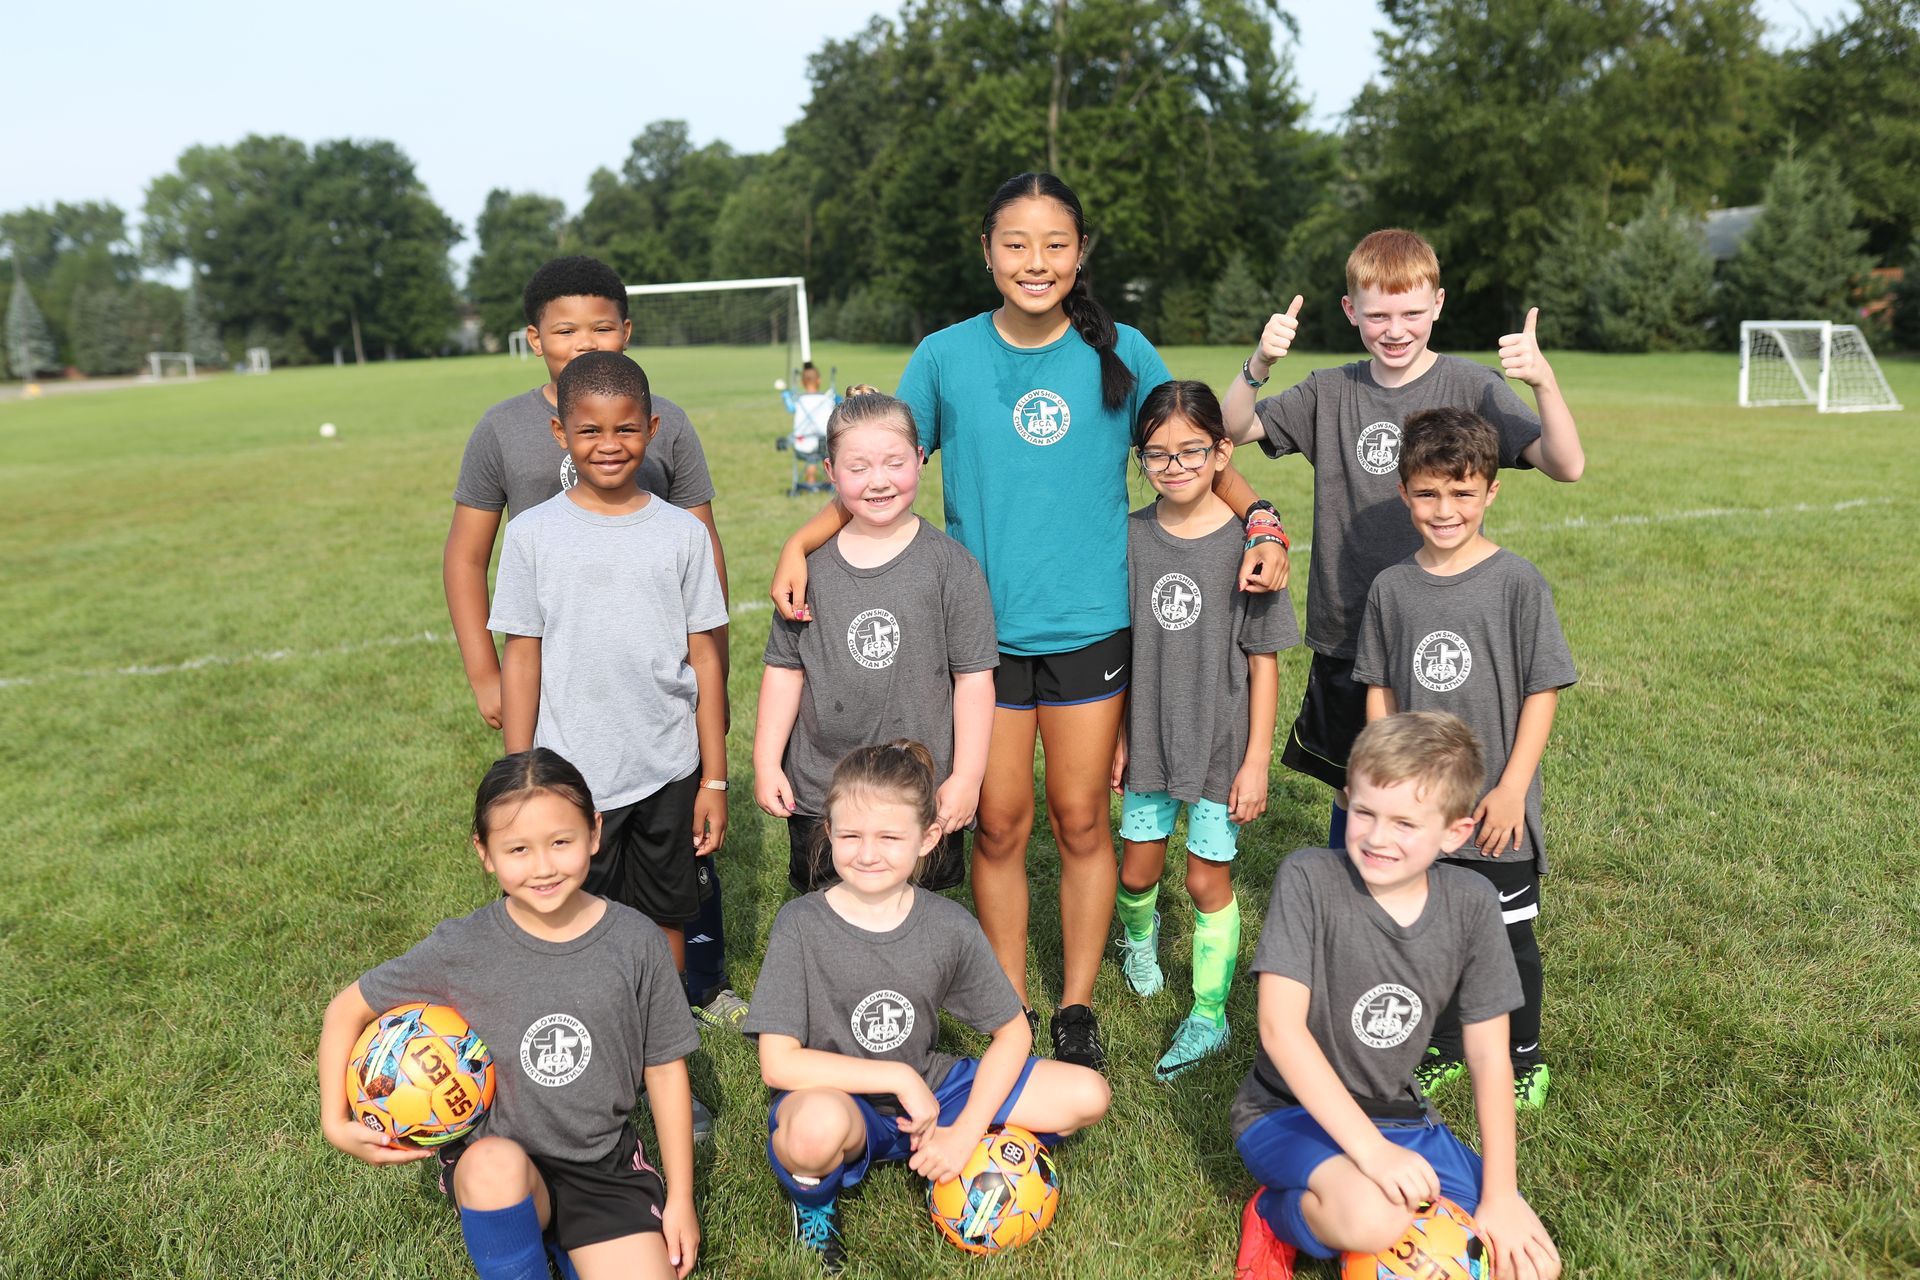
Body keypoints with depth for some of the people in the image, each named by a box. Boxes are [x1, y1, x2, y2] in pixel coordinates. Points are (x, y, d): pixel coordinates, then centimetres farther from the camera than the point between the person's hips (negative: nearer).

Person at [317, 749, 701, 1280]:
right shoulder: (461, 949, -14)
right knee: (497, 1163, -35)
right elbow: (347, 1010, 1)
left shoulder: (636, 941, -12)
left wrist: (680, 1198, 2)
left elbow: (665, 1068, -2)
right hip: (492, 1159, -1)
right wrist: (335, 1122, -9)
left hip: (604, 1165, 2)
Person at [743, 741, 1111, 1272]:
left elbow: (1013, 1032, -1)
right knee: (818, 1125, -41)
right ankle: (813, 1197, -3)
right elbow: (778, 1063, -21)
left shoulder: (950, 926, -10)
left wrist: (964, 1136, -12)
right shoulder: (801, 925, -18)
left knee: (1087, 1095, -10)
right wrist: (898, 1078, -22)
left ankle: (952, 1160, 13)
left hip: (926, 1089, 4)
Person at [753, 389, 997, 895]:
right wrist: (766, 764, 3)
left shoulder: (951, 564, -6)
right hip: (817, 794, 2)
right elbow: (785, 668, 6)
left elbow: (974, 677, -5)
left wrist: (967, 777, -7)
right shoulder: (811, 564, 1)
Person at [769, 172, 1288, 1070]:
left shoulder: (1123, 354, 0)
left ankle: (1077, 1007, 28)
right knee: (999, 826, 9)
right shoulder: (946, 357, -1)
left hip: (1089, 625, 0)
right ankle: (1010, 1012, 27)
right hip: (982, 627, 0)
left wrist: (1262, 518, -9)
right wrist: (800, 542, -11)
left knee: (1081, 823, 9)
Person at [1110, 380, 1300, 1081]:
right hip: (1149, 734, 3)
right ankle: (1140, 934, 48)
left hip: (1221, 741, -3)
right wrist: (1119, 736, 7)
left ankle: (1209, 1015, 24)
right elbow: (1124, 647, 5)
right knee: (1137, 871, 14)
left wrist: (1257, 761, -9)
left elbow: (1264, 661, -8)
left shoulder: (1245, 541, -12)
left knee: (1208, 879, 7)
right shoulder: (1132, 535, -3)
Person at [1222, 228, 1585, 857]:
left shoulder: (1471, 387, -6)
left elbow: (1566, 466, -16)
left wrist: (1544, 381, -34)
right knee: (1353, 790, 17)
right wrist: (1258, 364, -19)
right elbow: (1234, 428, 0)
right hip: (1345, 635, 3)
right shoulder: (1330, 392, 3)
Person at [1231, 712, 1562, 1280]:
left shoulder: (1471, 903, -8)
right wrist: (1369, 1149, -30)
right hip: (1292, 1109, -5)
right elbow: (1280, 1027, -26)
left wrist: (1501, 1195, -6)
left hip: (1398, 1114, 5)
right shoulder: (1309, 878, -21)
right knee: (1374, 1217, -34)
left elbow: (1489, 1057, -3)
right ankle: (1278, 1214, -1)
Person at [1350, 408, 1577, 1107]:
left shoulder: (1517, 581, -10)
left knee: (1510, 934, 12)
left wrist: (1512, 788, -11)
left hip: (1495, 807, -3)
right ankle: (1442, 1051, 36)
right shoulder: (1392, 586, -1)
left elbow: (1542, 691, -8)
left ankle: (1523, 1057, 34)